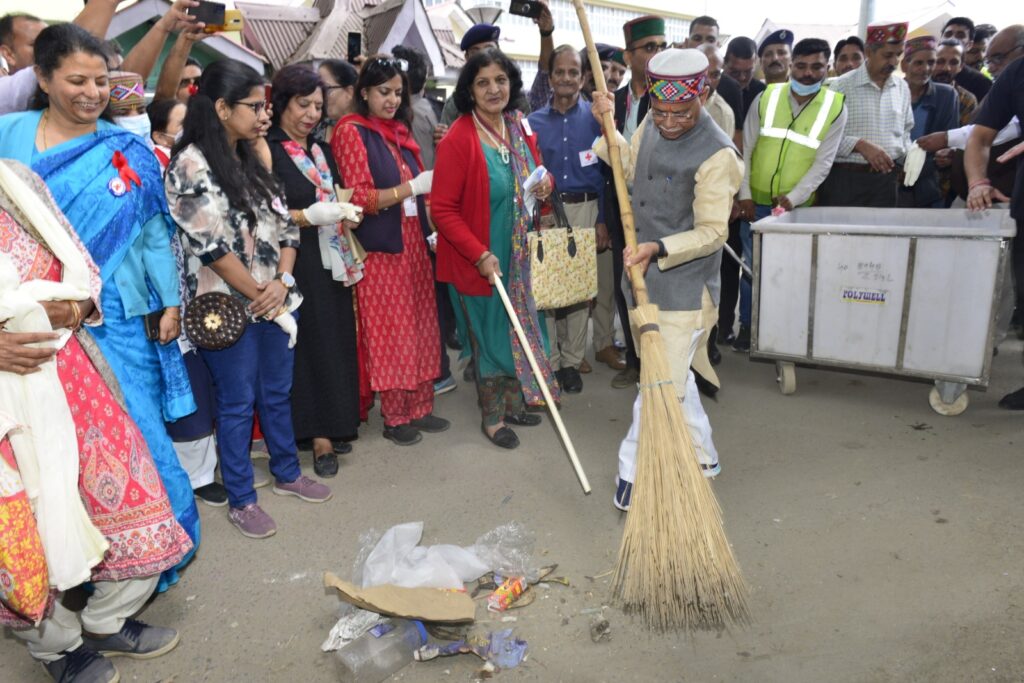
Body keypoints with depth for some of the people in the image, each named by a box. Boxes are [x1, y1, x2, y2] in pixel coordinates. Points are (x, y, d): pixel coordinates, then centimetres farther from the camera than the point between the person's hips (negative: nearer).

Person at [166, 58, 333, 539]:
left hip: (273, 299, 7)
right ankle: (240, 500, 20)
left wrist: (282, 281, -7)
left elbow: (284, 226, 9)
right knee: (237, 404, 4)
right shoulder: (191, 165, -13)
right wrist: (256, 294, -11)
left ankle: (287, 473, 35)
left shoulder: (251, 161, 12)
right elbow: (212, 244, -18)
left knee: (277, 392, 17)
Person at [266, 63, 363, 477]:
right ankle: (320, 435, 6)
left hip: (334, 262, 7)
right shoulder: (267, 151, -7)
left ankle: (334, 426, 20)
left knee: (337, 342, 8)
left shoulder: (320, 151, 16)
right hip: (297, 266, -7)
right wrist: (310, 216, -23)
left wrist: (344, 209, 4)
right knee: (312, 345, -4)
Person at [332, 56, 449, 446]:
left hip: (414, 243, 7)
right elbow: (358, 198, -13)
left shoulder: (400, 131, 15)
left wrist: (432, 229, 7)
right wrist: (410, 188, -21)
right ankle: (394, 418, 13)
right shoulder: (350, 132, -6)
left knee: (420, 328, 9)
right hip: (381, 248, -6)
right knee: (389, 333, 1)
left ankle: (419, 407, 20)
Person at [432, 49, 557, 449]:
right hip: (481, 261, -6)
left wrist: (545, 185, -6)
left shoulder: (520, 128, 2)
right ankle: (492, 417, 27)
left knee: (519, 329, 17)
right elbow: (442, 209, -19)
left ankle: (513, 402, 37)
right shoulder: (458, 140, -19)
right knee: (490, 335, 7)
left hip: (521, 255, 7)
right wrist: (480, 255, -24)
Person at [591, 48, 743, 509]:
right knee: (672, 373, 19)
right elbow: (630, 167, 22)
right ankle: (701, 457, 36)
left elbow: (712, 232, -18)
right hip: (648, 277, 8)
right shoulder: (653, 125, 4)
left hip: (686, 285, -8)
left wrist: (659, 248, -29)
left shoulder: (716, 154, -19)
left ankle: (635, 470, 10)